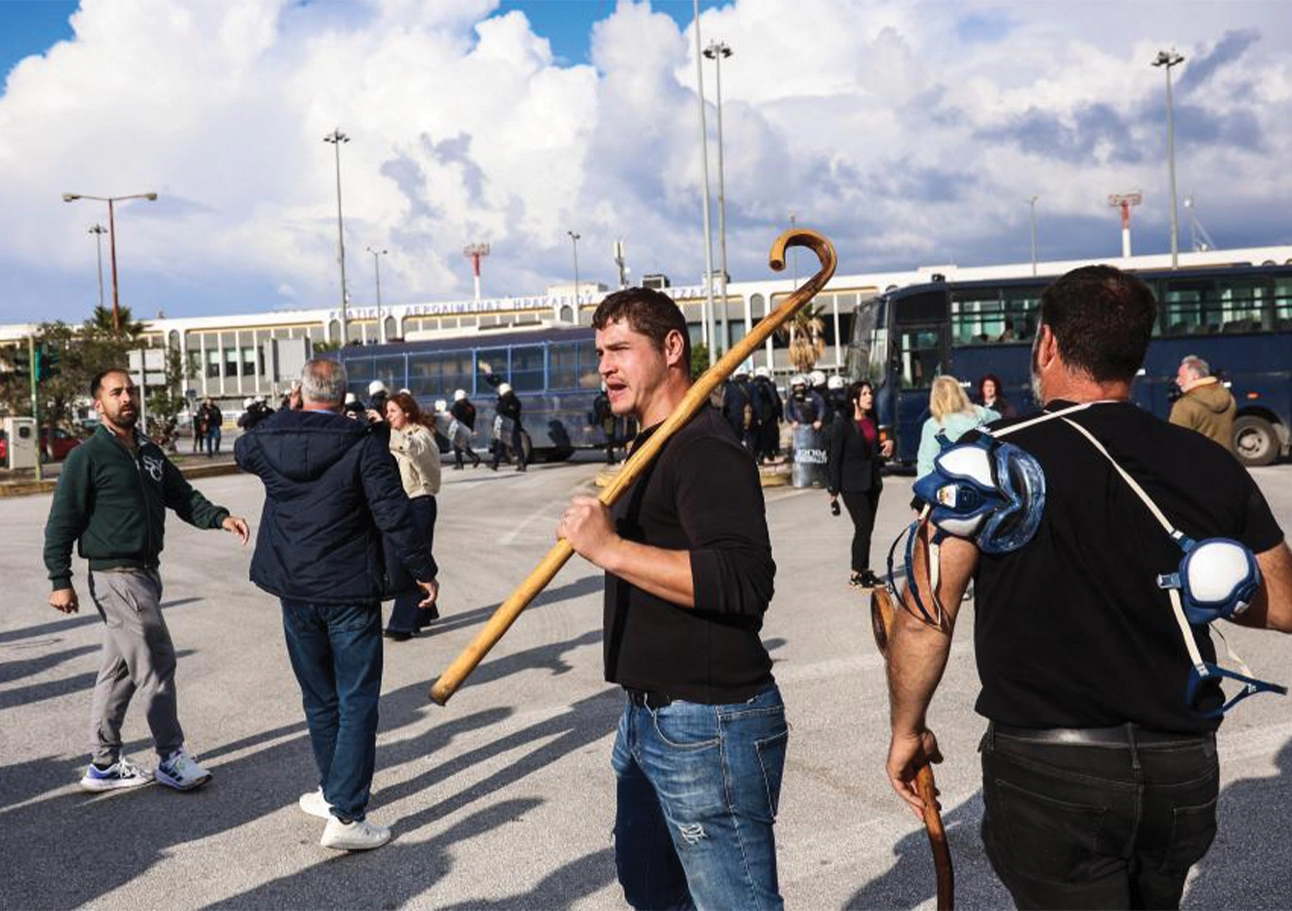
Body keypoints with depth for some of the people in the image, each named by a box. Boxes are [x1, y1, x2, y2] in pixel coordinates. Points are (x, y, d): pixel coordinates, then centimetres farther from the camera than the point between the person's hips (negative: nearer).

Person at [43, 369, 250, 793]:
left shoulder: (149, 453, 13)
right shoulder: (87, 457, -10)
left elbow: (183, 496, 11)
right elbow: (62, 523, -9)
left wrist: (220, 517, -8)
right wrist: (60, 581, -13)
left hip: (146, 573, 8)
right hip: (116, 577, -8)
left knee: (119, 670, 13)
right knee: (157, 663, -6)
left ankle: (104, 764, 23)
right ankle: (172, 758, 6)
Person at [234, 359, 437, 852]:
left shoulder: (269, 440, -1)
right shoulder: (364, 445, -13)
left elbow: (242, 451, 24)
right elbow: (394, 514, -15)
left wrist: (286, 416, 31)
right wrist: (423, 570, -5)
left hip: (296, 593, 4)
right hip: (351, 593, -4)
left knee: (319, 699, 19)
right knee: (357, 704, 1)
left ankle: (334, 791, 33)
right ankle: (346, 815, -2)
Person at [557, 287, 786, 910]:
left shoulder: (705, 450, -18)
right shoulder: (651, 444, 16)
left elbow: (745, 580, -31)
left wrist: (610, 548, -30)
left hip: (708, 727, -11)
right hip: (649, 717, 11)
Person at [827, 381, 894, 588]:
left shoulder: (872, 421, 9)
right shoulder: (844, 424, -10)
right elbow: (835, 458, -11)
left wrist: (886, 445, 0)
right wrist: (833, 490, -13)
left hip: (872, 481, 6)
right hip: (852, 484, -6)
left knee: (867, 527, 9)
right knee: (863, 527, -9)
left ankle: (864, 571, 18)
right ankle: (856, 575, 0)